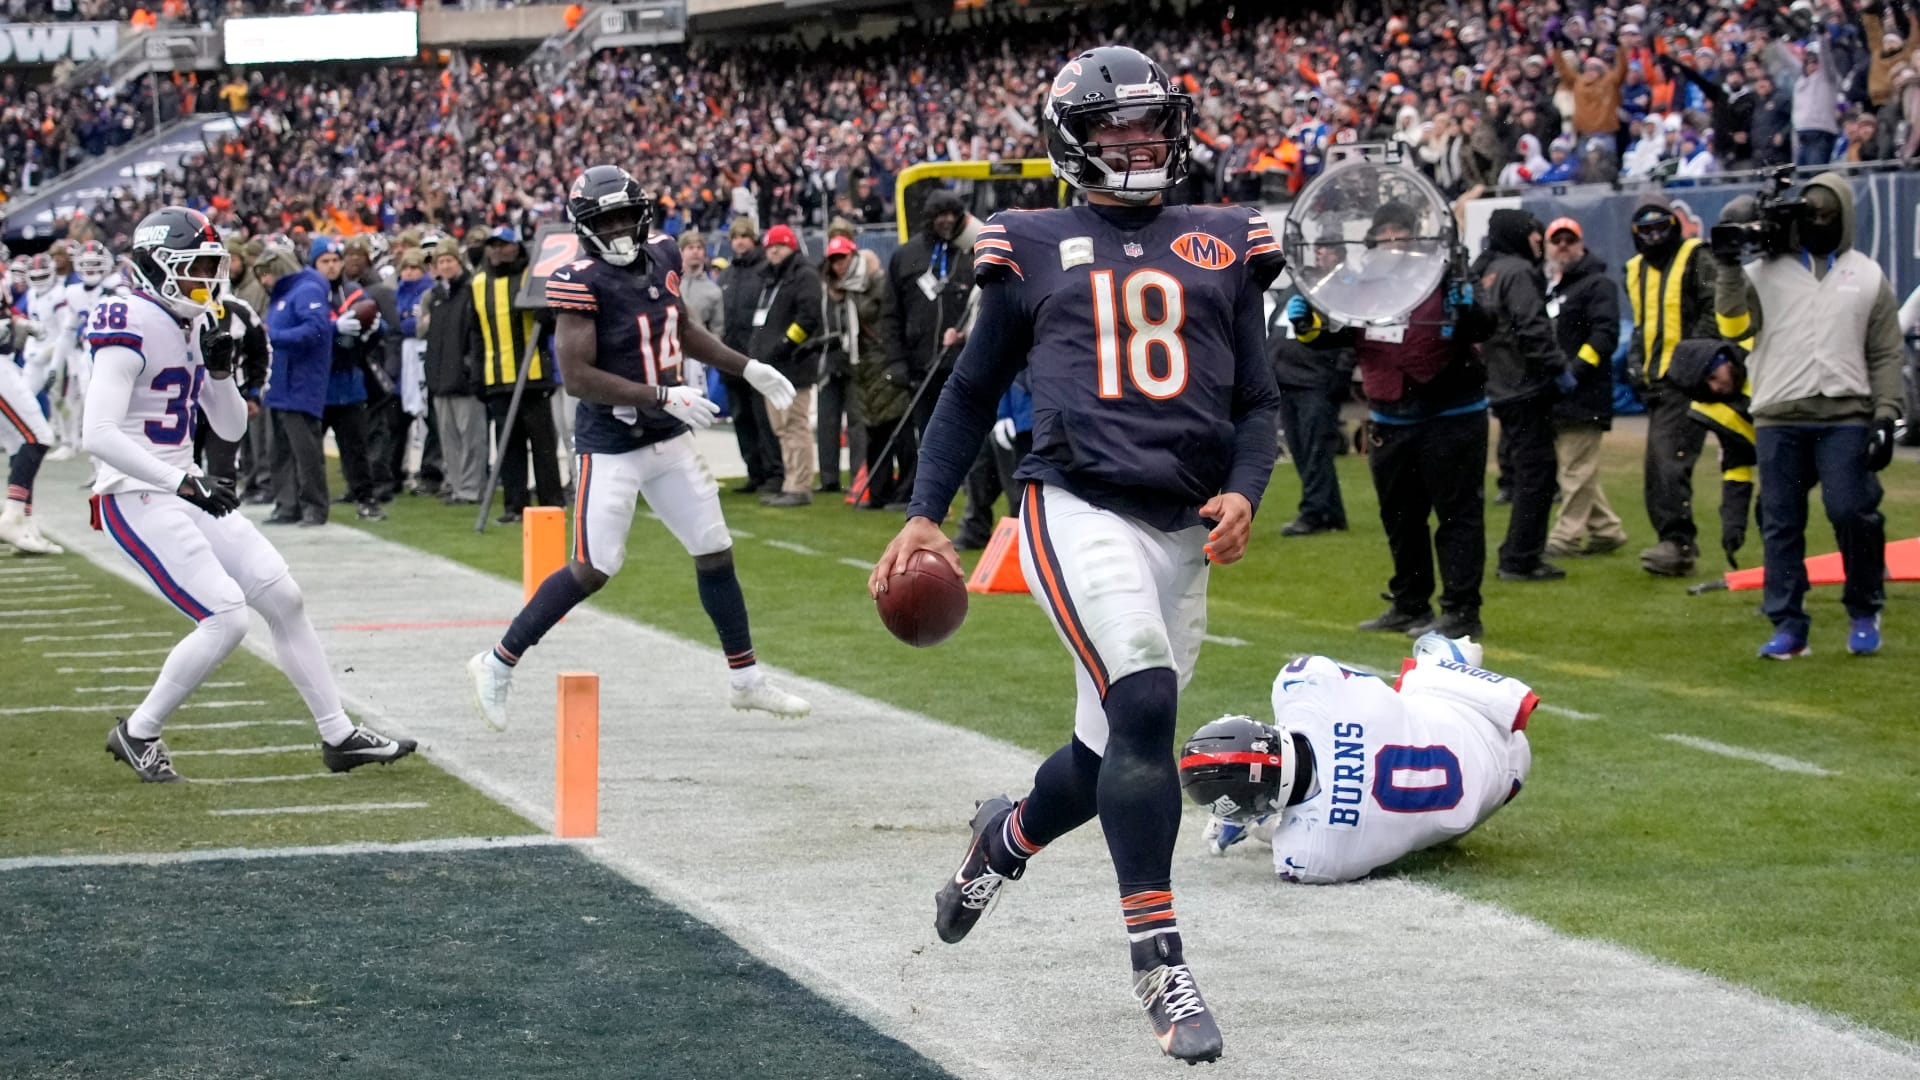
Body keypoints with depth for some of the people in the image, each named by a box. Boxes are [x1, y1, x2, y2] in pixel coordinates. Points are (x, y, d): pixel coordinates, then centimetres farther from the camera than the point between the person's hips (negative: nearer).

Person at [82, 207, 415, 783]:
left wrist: (220, 372, -2)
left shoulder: (196, 328, 11)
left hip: (184, 489, 9)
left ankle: (339, 735, 16)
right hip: (137, 497, -9)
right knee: (226, 616, -16)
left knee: (284, 598, 6)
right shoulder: (132, 328, -17)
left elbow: (232, 429, 17)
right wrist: (183, 483, -28)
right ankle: (137, 734, 2)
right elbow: (99, 435, -26)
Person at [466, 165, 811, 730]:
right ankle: (498, 665, 8)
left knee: (715, 552, 10)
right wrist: (664, 396, -25)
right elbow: (578, 376, -23)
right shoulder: (581, 282, -18)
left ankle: (745, 678, 24)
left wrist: (746, 368, 15)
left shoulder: (661, 257, 4)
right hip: (611, 447, -7)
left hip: (669, 440, 7)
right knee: (593, 570, -6)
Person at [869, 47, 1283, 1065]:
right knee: (1144, 706, -23)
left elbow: (1257, 402, 15)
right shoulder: (1034, 251, 9)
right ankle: (1158, 962, -15)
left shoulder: (1222, 249, 14)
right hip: (1078, 509, -4)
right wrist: (923, 513, 5)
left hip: (1184, 530, 4)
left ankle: (1003, 838, 43)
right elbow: (972, 391, 15)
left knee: (1111, 752, 8)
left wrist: (1243, 492, -5)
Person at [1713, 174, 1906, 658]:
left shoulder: (1867, 275, 11)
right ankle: (1788, 626, 8)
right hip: (1779, 418, 1)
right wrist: (1727, 269, -11)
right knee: (1781, 524, 1)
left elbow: (1886, 354, 11)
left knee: (1851, 511, -12)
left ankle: (1864, 612, 8)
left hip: (1846, 417, -1)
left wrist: (1885, 416, 2)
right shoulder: (1764, 270, 10)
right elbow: (1733, 327, -3)